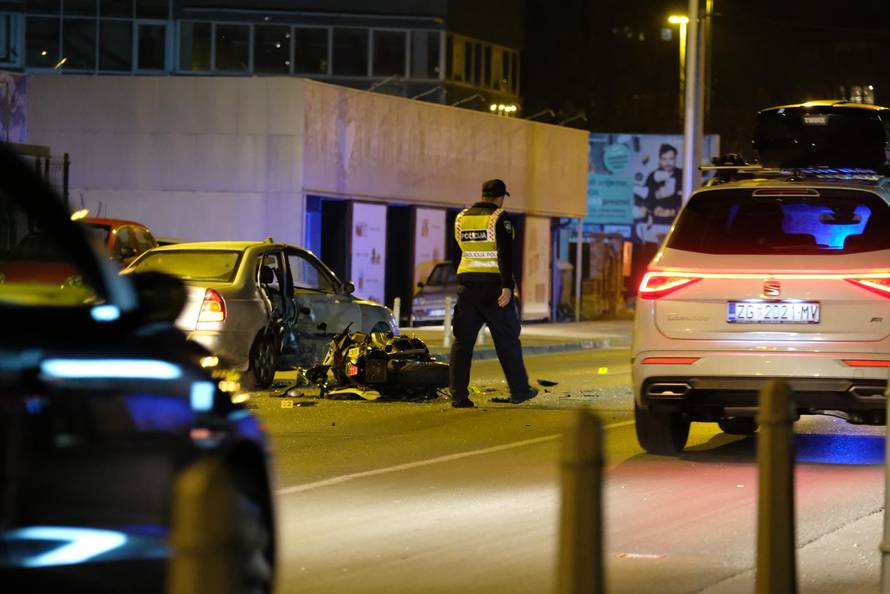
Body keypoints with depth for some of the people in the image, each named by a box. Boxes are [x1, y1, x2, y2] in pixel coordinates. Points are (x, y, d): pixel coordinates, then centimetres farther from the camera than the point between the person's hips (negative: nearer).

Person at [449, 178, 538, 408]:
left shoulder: (461, 219, 9)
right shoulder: (499, 219, -8)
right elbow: (505, 254, -17)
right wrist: (507, 286, -21)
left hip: (467, 286, 4)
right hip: (494, 286, -4)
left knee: (462, 341, 4)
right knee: (507, 340, 8)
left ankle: (459, 395, -3)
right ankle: (519, 390, 15)